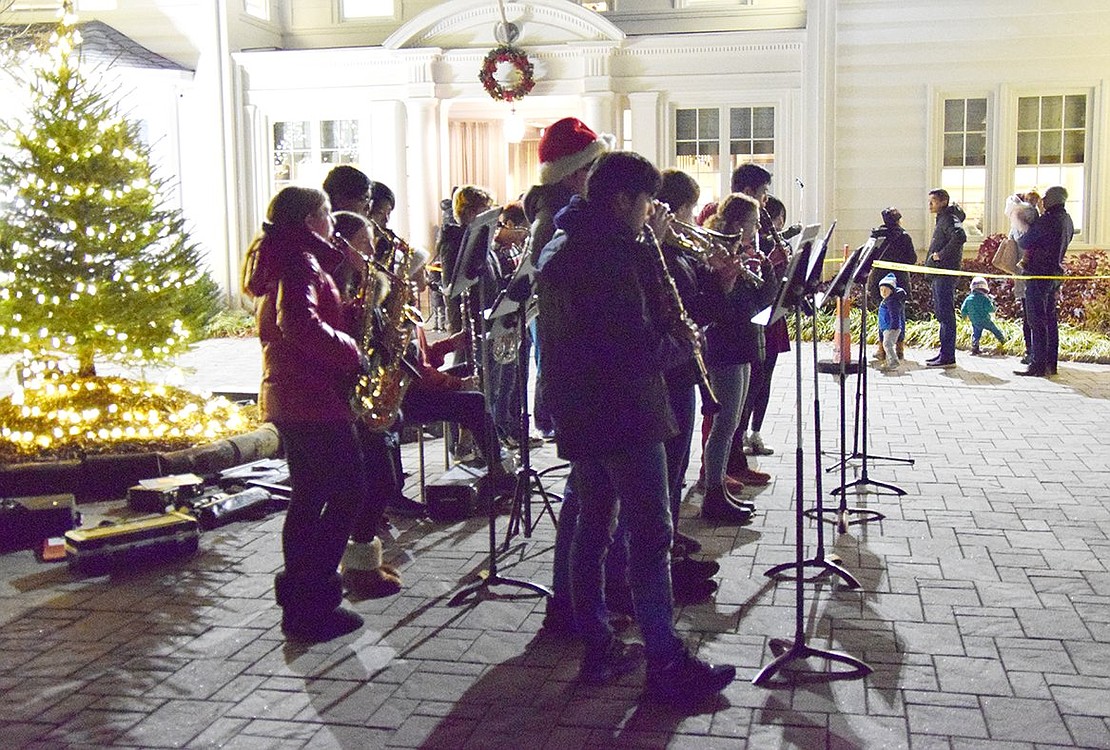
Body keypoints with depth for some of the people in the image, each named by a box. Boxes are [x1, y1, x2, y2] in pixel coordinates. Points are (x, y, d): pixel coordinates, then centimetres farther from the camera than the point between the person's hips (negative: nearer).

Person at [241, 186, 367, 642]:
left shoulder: (281, 260, 18)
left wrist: (353, 310, 7)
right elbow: (300, 323, -29)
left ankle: (298, 600, 22)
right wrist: (352, 353, -20)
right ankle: (312, 604, -4)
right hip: (313, 399, -10)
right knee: (349, 492, -5)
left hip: (287, 396, 10)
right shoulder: (302, 262, -13)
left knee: (308, 496, 15)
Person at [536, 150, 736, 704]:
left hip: (576, 414, 9)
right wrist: (682, 341, -3)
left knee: (592, 528, 14)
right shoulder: (617, 252, -17)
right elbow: (637, 349, -23)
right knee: (649, 537, -4)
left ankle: (597, 648, 21)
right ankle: (665, 665, 1)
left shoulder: (557, 250, 12)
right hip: (623, 413, -9)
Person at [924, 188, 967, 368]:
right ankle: (945, 352, 23)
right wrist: (933, 257, 14)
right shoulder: (943, 218, 19)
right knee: (940, 312, 15)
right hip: (939, 273, 11)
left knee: (945, 313, -9)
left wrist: (941, 255, -23)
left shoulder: (948, 219, -12)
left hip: (946, 272, -11)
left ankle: (948, 357, -8)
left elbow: (959, 237, -31)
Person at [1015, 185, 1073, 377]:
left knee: (1037, 321, -7)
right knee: (1050, 319, 13)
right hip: (1055, 274, 9)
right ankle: (1050, 364, 18)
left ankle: (1038, 366, -8)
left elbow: (1024, 242, -11)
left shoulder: (1047, 220, -17)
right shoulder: (1068, 221, 12)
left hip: (1039, 274, -9)